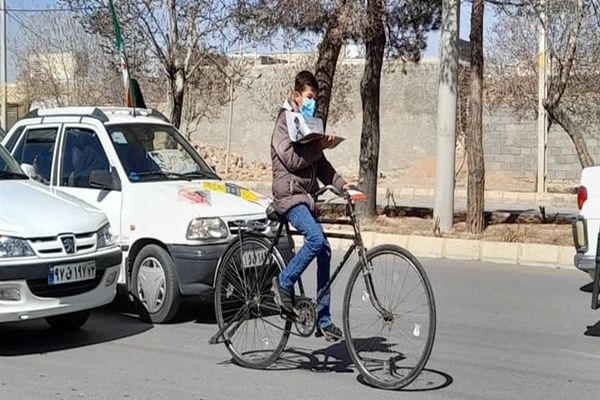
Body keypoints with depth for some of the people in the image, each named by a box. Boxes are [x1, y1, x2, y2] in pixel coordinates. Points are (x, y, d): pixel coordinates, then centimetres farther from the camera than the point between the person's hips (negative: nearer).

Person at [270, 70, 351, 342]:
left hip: (307, 195, 8)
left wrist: (341, 184, 5)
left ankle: (323, 319, 6)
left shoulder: (309, 123, 19)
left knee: (324, 251, 2)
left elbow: (320, 165, 18)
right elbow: (291, 159, -17)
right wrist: (319, 146, -16)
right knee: (316, 239, -28)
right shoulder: (285, 121, -5)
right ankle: (284, 283, -8)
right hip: (289, 194, -8)